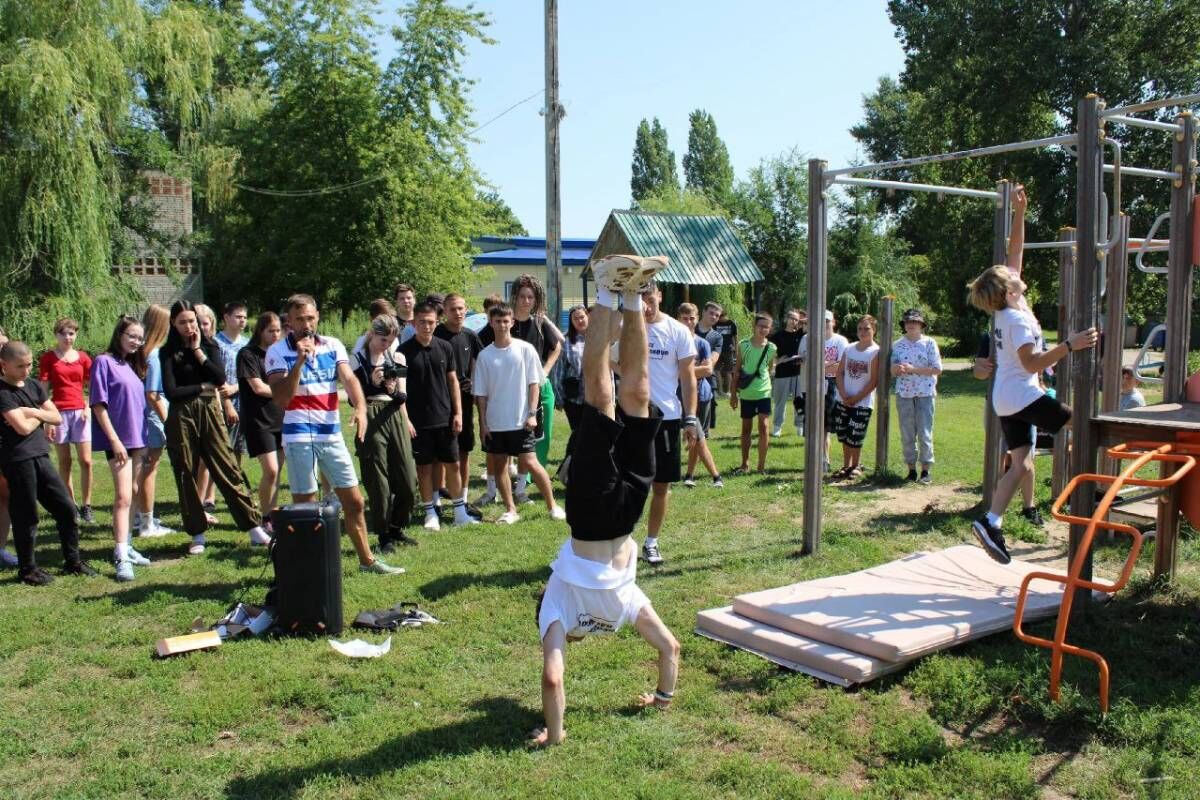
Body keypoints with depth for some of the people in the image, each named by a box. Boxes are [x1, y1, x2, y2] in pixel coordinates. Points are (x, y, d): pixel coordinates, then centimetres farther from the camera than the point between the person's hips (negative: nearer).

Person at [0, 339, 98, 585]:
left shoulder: (34, 386, 11)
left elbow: (57, 418, 8)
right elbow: (23, 427, -18)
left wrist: (33, 412, -7)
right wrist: (40, 415, -1)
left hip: (41, 457, 7)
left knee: (66, 507, 8)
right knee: (26, 517, 2)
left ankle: (72, 561, 19)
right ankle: (27, 569, 16)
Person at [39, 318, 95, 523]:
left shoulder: (83, 357, 8)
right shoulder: (48, 358, 2)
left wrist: (88, 407, -4)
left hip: (81, 412, 1)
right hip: (59, 413, -1)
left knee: (86, 461, -3)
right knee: (64, 462, 5)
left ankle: (86, 505, 5)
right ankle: (71, 504, 13)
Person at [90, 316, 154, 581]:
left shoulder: (133, 365, 13)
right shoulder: (104, 362, -7)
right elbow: (99, 404, -11)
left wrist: (143, 437, 12)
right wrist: (114, 440, -16)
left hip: (136, 438, 7)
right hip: (118, 439, -7)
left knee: (131, 494, 11)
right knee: (123, 497, -12)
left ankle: (124, 546, 20)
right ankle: (121, 558, -14)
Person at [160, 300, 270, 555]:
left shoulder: (209, 345, 7)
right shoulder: (168, 352, 2)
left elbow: (220, 377, -8)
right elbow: (171, 391, -7)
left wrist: (197, 350, -6)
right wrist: (203, 386, -3)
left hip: (209, 412, 1)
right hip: (181, 417, 0)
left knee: (228, 470, -1)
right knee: (186, 475, 5)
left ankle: (255, 529, 0)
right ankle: (197, 534, 16)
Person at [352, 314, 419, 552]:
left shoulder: (397, 358, 11)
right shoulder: (357, 359, 1)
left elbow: (403, 397, 8)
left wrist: (395, 391, -13)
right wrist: (373, 383, -15)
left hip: (395, 418, 4)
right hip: (370, 421, -4)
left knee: (408, 480, 3)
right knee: (378, 483, 0)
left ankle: (397, 528, 22)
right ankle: (384, 535, 12)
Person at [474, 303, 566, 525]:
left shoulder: (525, 349, -3)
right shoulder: (484, 355, 3)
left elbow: (534, 383, -1)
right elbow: (481, 392, 6)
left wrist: (532, 413, -9)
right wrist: (483, 422, 2)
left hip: (520, 420, -3)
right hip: (494, 422, 3)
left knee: (530, 463, -7)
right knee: (499, 466, 8)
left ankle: (552, 506, 7)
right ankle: (510, 510, 20)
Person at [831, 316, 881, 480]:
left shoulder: (876, 352, -9)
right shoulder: (849, 348, 7)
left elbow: (874, 381, -12)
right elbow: (840, 372, 6)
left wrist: (855, 398, -13)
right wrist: (843, 394, -8)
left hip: (862, 403, -5)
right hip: (843, 400, 5)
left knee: (854, 438, -1)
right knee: (844, 436, 11)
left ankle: (855, 467, 18)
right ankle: (846, 466, 23)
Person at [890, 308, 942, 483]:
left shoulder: (929, 343, 1)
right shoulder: (898, 345, 10)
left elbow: (937, 369, -5)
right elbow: (892, 371, 10)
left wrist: (913, 369, -14)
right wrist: (897, 369, -14)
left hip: (925, 393, -3)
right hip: (904, 394, 3)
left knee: (925, 433, -4)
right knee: (907, 435, 4)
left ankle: (926, 470, 3)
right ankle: (911, 470, 13)